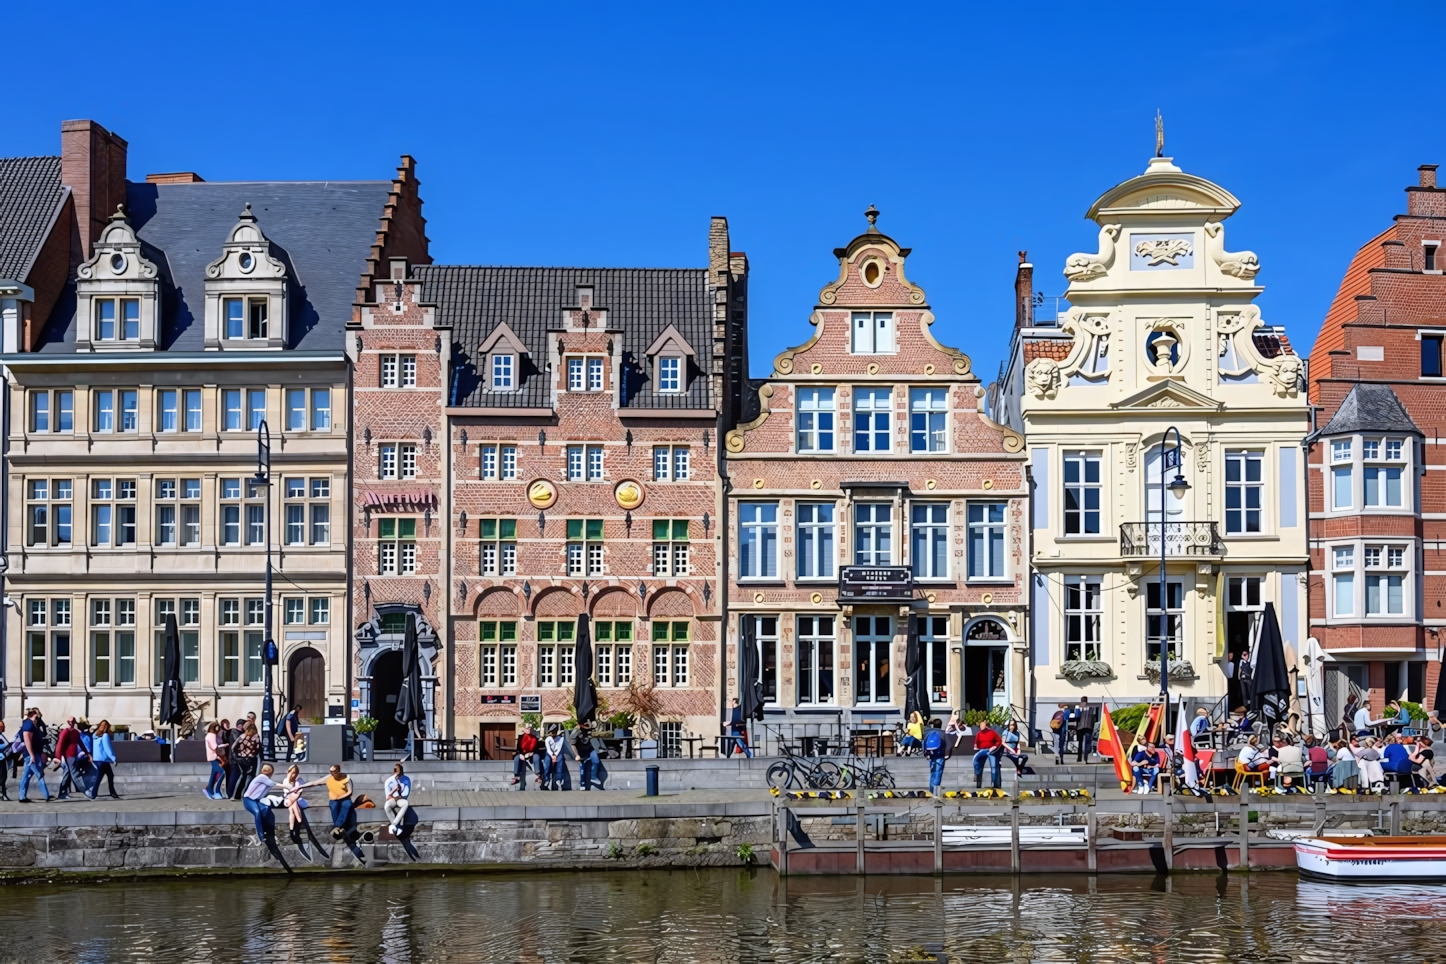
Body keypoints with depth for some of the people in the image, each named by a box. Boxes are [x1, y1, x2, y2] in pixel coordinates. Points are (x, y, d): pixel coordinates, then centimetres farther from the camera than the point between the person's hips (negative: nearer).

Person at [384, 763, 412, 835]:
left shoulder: (406, 779, 0)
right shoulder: (389, 781, 4)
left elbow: (406, 794, -7)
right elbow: (388, 795, -1)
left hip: (401, 799, -1)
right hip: (392, 799, 1)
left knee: (406, 803, -38)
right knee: (386, 806, -36)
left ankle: (394, 824, -39)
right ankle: (397, 827, -28)